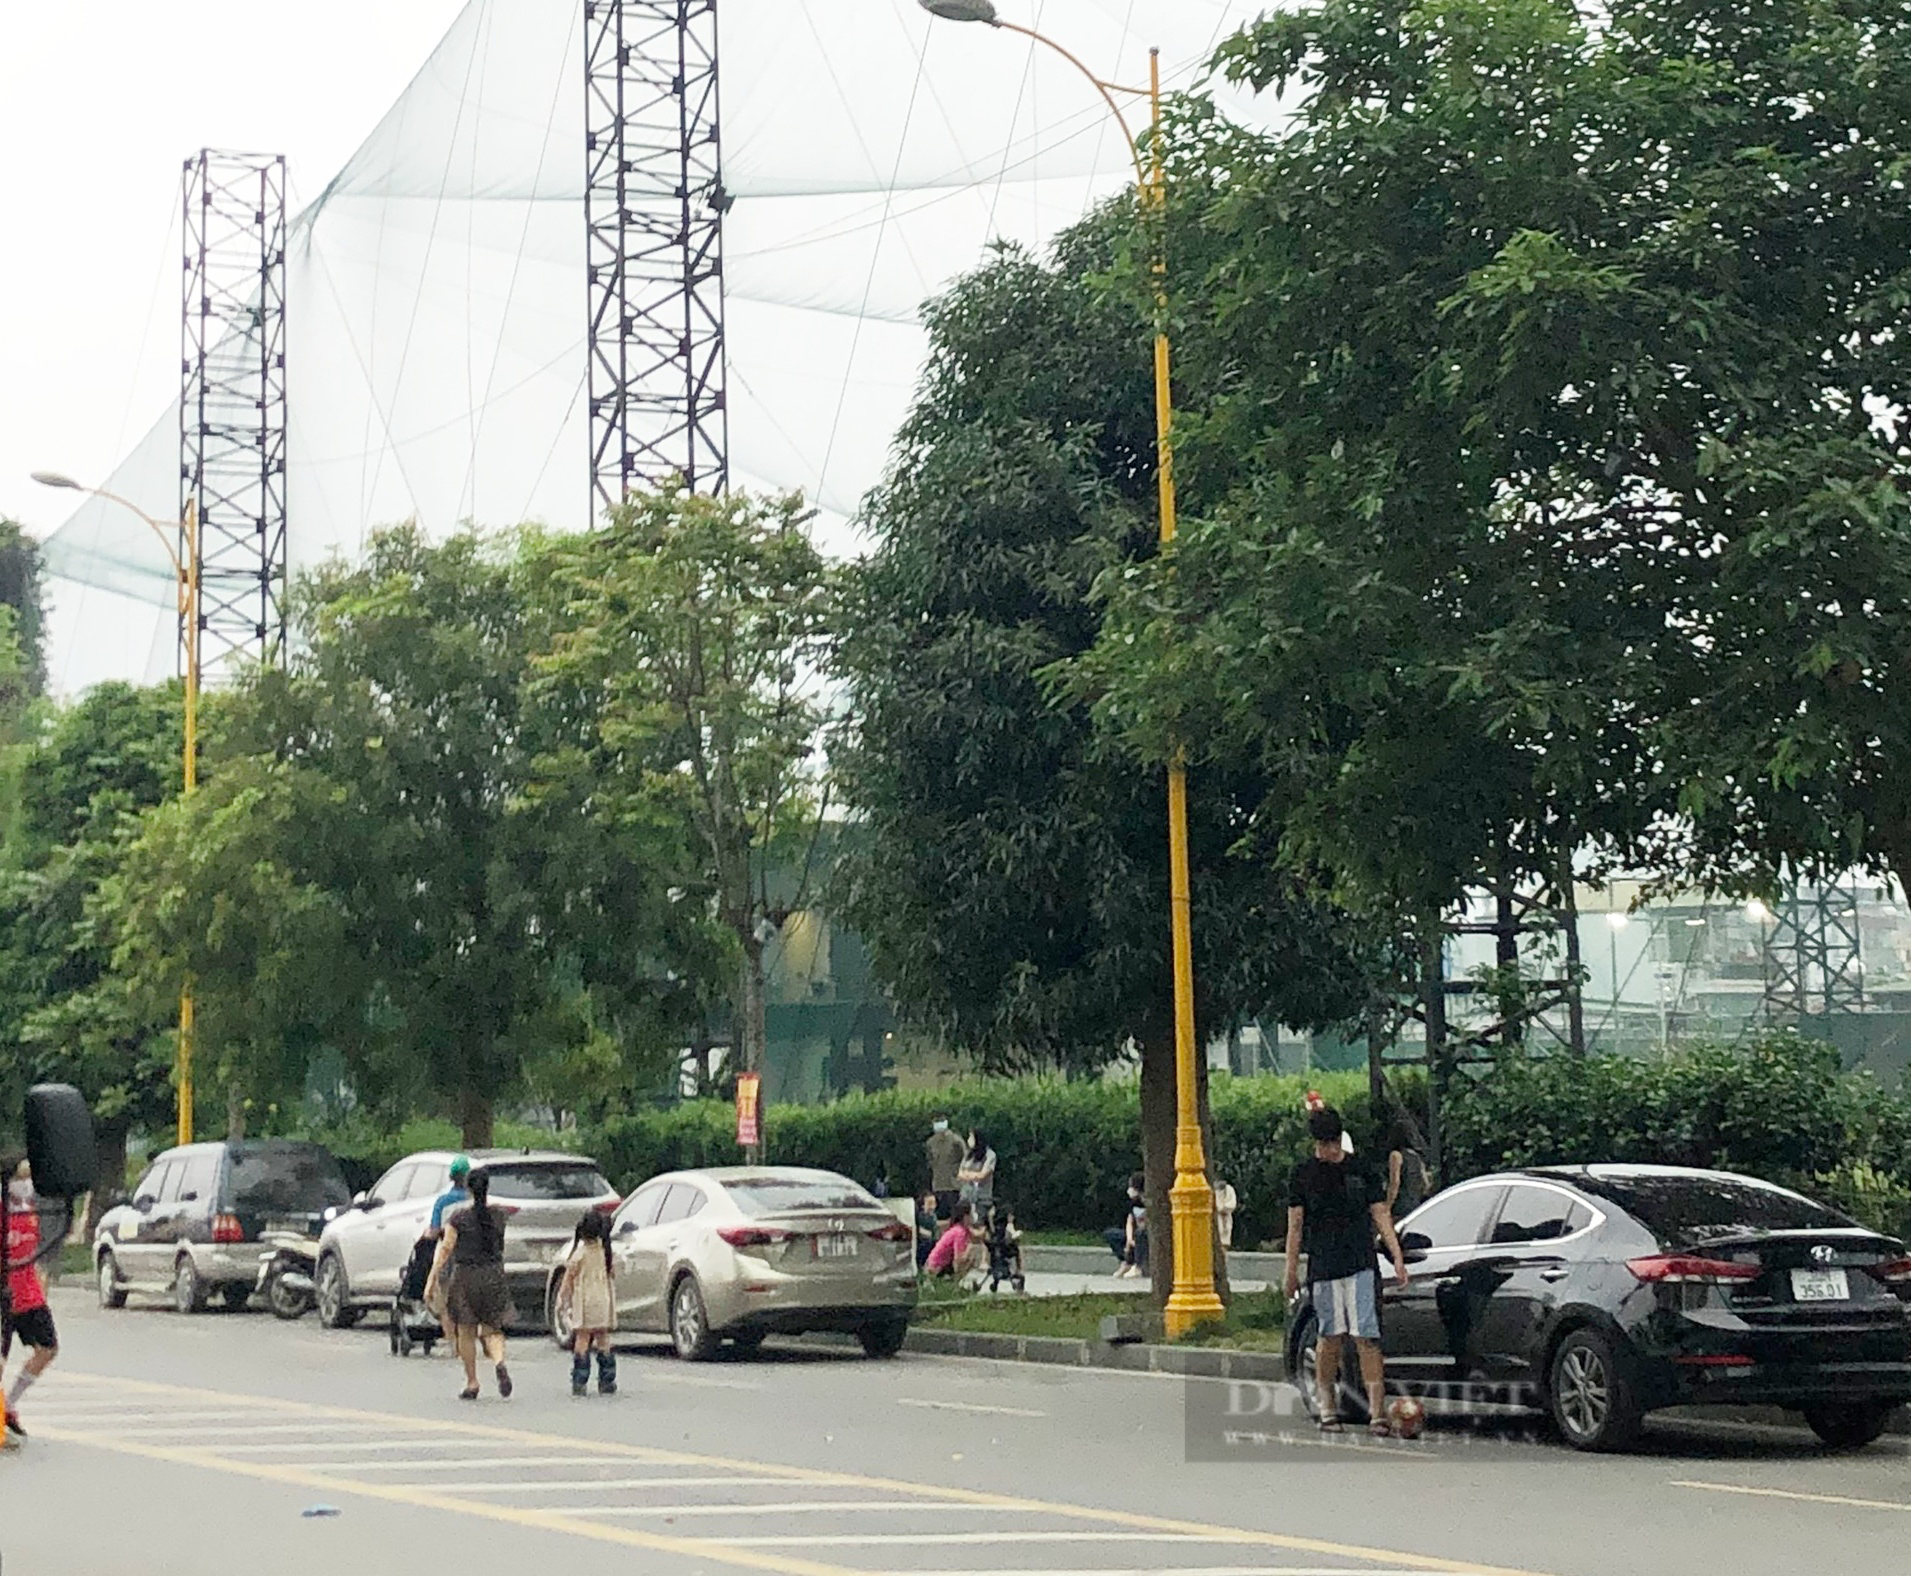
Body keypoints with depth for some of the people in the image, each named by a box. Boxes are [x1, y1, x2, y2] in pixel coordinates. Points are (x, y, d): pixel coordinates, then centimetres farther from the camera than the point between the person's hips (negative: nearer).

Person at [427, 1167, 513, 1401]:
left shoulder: (459, 1217, -9)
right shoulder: (498, 1215, 1)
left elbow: (446, 1248, -12)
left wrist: (432, 1280, -11)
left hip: (465, 1276, -2)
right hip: (494, 1276, 2)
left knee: (466, 1332, 10)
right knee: (492, 1329, 8)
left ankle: (472, 1383, 11)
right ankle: (500, 1362, -21)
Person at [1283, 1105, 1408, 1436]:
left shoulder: (1361, 1171, 7)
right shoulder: (1304, 1174, 7)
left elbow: (1381, 1216, 8)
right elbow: (1295, 1224, 8)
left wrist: (1397, 1257, 0)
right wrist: (1291, 1268, 4)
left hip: (1362, 1265, 0)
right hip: (1323, 1266, 0)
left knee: (1367, 1338, -8)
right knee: (1331, 1338, 4)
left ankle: (1377, 1411, -12)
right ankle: (1328, 1408, 15)